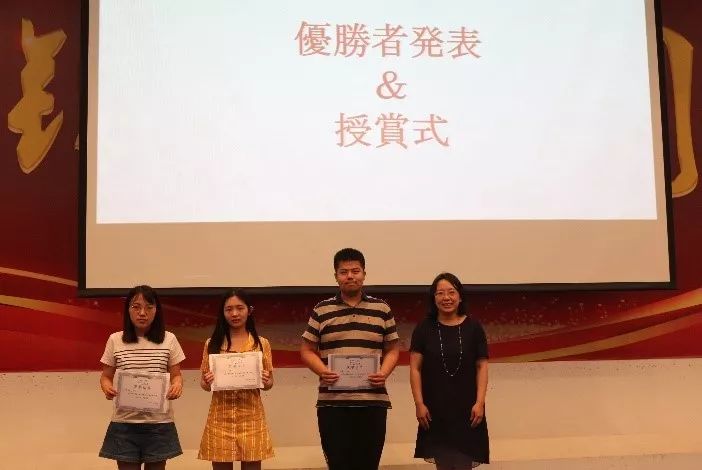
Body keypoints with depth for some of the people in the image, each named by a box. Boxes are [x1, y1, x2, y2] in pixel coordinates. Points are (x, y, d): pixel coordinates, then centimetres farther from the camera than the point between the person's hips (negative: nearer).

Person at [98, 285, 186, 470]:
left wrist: (177, 385, -16)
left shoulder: (169, 340, 1)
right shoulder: (115, 340, 2)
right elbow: (106, 376, 8)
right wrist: (107, 388, -14)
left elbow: (176, 375, 7)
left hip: (159, 423, 0)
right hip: (124, 423, 0)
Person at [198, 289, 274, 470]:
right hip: (220, 417, 0)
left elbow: (269, 383, 8)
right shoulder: (212, 344, 4)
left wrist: (265, 382, -13)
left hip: (251, 417, 0)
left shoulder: (262, 344, 3)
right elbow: (204, 384, 9)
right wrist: (207, 383, -13)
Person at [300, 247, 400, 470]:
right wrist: (322, 371, -10)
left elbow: (393, 348, 12)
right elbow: (307, 350, 9)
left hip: (373, 401, 1)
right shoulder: (321, 310, 6)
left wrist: (384, 372, -7)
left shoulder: (382, 309, 8)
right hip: (332, 402, 0)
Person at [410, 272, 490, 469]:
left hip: (466, 410, 0)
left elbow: (482, 367, 3)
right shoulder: (424, 328, 2)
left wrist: (480, 402, -4)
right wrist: (419, 403, -4)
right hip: (435, 410, 0)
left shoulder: (473, 327, 2)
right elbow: (415, 368, 2)